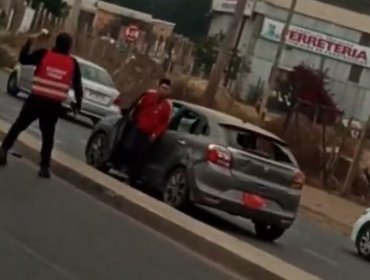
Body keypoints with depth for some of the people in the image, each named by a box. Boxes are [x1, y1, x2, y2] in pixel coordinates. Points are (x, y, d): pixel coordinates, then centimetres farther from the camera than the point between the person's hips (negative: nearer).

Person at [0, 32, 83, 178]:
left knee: (19, 125, 14)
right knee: (48, 135, 8)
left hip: (36, 99, -1)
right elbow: (77, 85, 6)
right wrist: (78, 103, 17)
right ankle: (44, 167, 4)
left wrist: (30, 42, 14)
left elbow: (23, 59, 5)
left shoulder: (44, 54, -1)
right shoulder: (73, 63, 3)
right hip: (54, 104, 1)